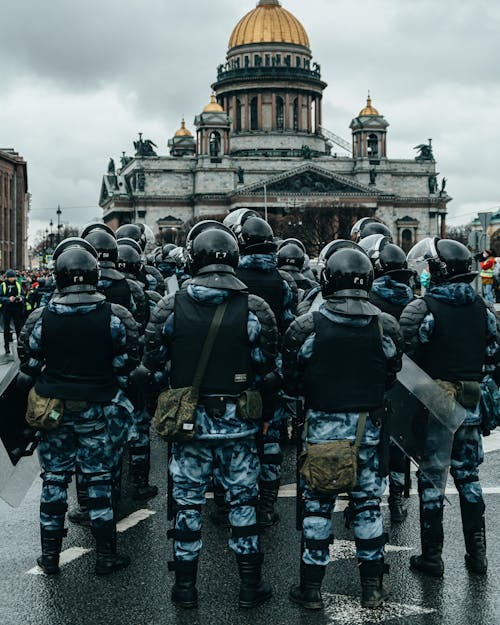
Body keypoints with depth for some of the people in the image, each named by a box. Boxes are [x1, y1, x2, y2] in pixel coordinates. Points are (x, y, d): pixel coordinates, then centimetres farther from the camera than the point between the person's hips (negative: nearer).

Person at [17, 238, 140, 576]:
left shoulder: (41, 318, -8)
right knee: (99, 480, 10)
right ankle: (106, 556, 18)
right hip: (95, 410, -1)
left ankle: (50, 555, 23)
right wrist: (118, 398, 12)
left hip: (52, 409, 1)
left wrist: (34, 401, 18)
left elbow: (28, 370, 1)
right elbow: (127, 367, -4)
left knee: (54, 479, 13)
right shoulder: (116, 317, -11)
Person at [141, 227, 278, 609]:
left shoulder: (170, 307, -6)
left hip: (187, 419, 1)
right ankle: (250, 587, 21)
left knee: (188, 501, 12)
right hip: (237, 420, 0)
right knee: (243, 500, 12)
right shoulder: (254, 309, -8)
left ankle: (185, 588, 23)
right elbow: (268, 372, -4)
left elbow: (154, 368, 0)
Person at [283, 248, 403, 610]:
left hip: (321, 427, -2)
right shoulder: (386, 326, -6)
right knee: (368, 504, 14)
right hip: (369, 427, 2)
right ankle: (373, 589, 23)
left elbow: (291, 383, -4)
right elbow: (391, 378, 6)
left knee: (317, 505, 10)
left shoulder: (307, 327, -13)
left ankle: (312, 589, 18)